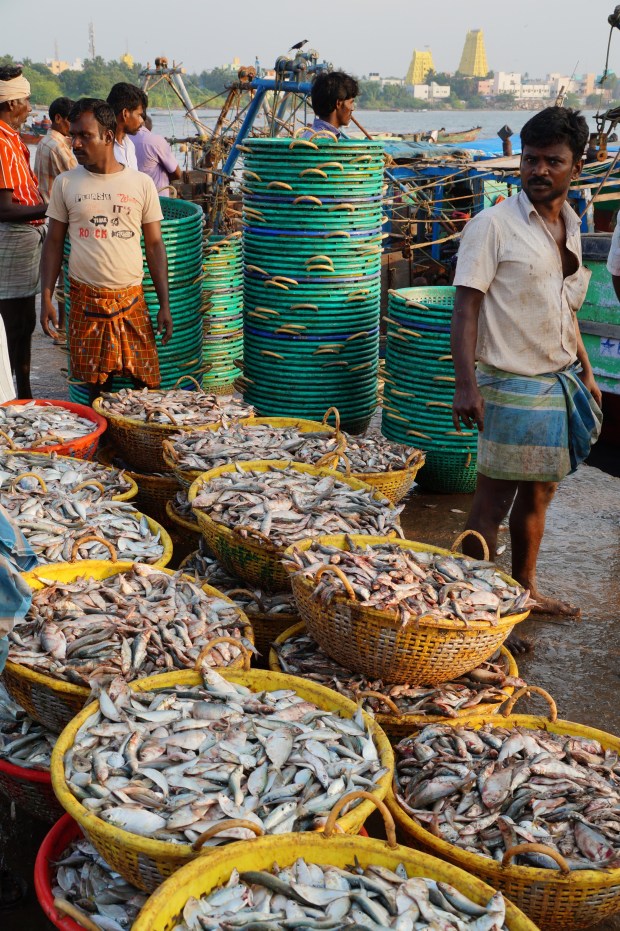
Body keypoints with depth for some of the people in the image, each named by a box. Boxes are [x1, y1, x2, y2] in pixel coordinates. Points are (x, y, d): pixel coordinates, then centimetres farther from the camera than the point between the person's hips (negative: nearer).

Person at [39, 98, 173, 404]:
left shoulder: (141, 183, 2)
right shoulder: (65, 183, 4)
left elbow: (154, 245, 4)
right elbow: (54, 243, 7)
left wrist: (164, 304, 0)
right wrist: (46, 298, -1)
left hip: (131, 299, 0)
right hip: (86, 301, 1)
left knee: (146, 385, 0)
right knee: (97, 386, 6)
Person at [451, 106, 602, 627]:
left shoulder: (570, 227, 12)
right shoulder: (493, 226, -11)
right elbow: (466, 307, -15)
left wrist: (586, 372, 21)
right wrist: (467, 384, -23)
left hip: (560, 383, 8)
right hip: (512, 386, -7)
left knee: (538, 494, 17)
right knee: (494, 501, -1)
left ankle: (524, 588, 32)